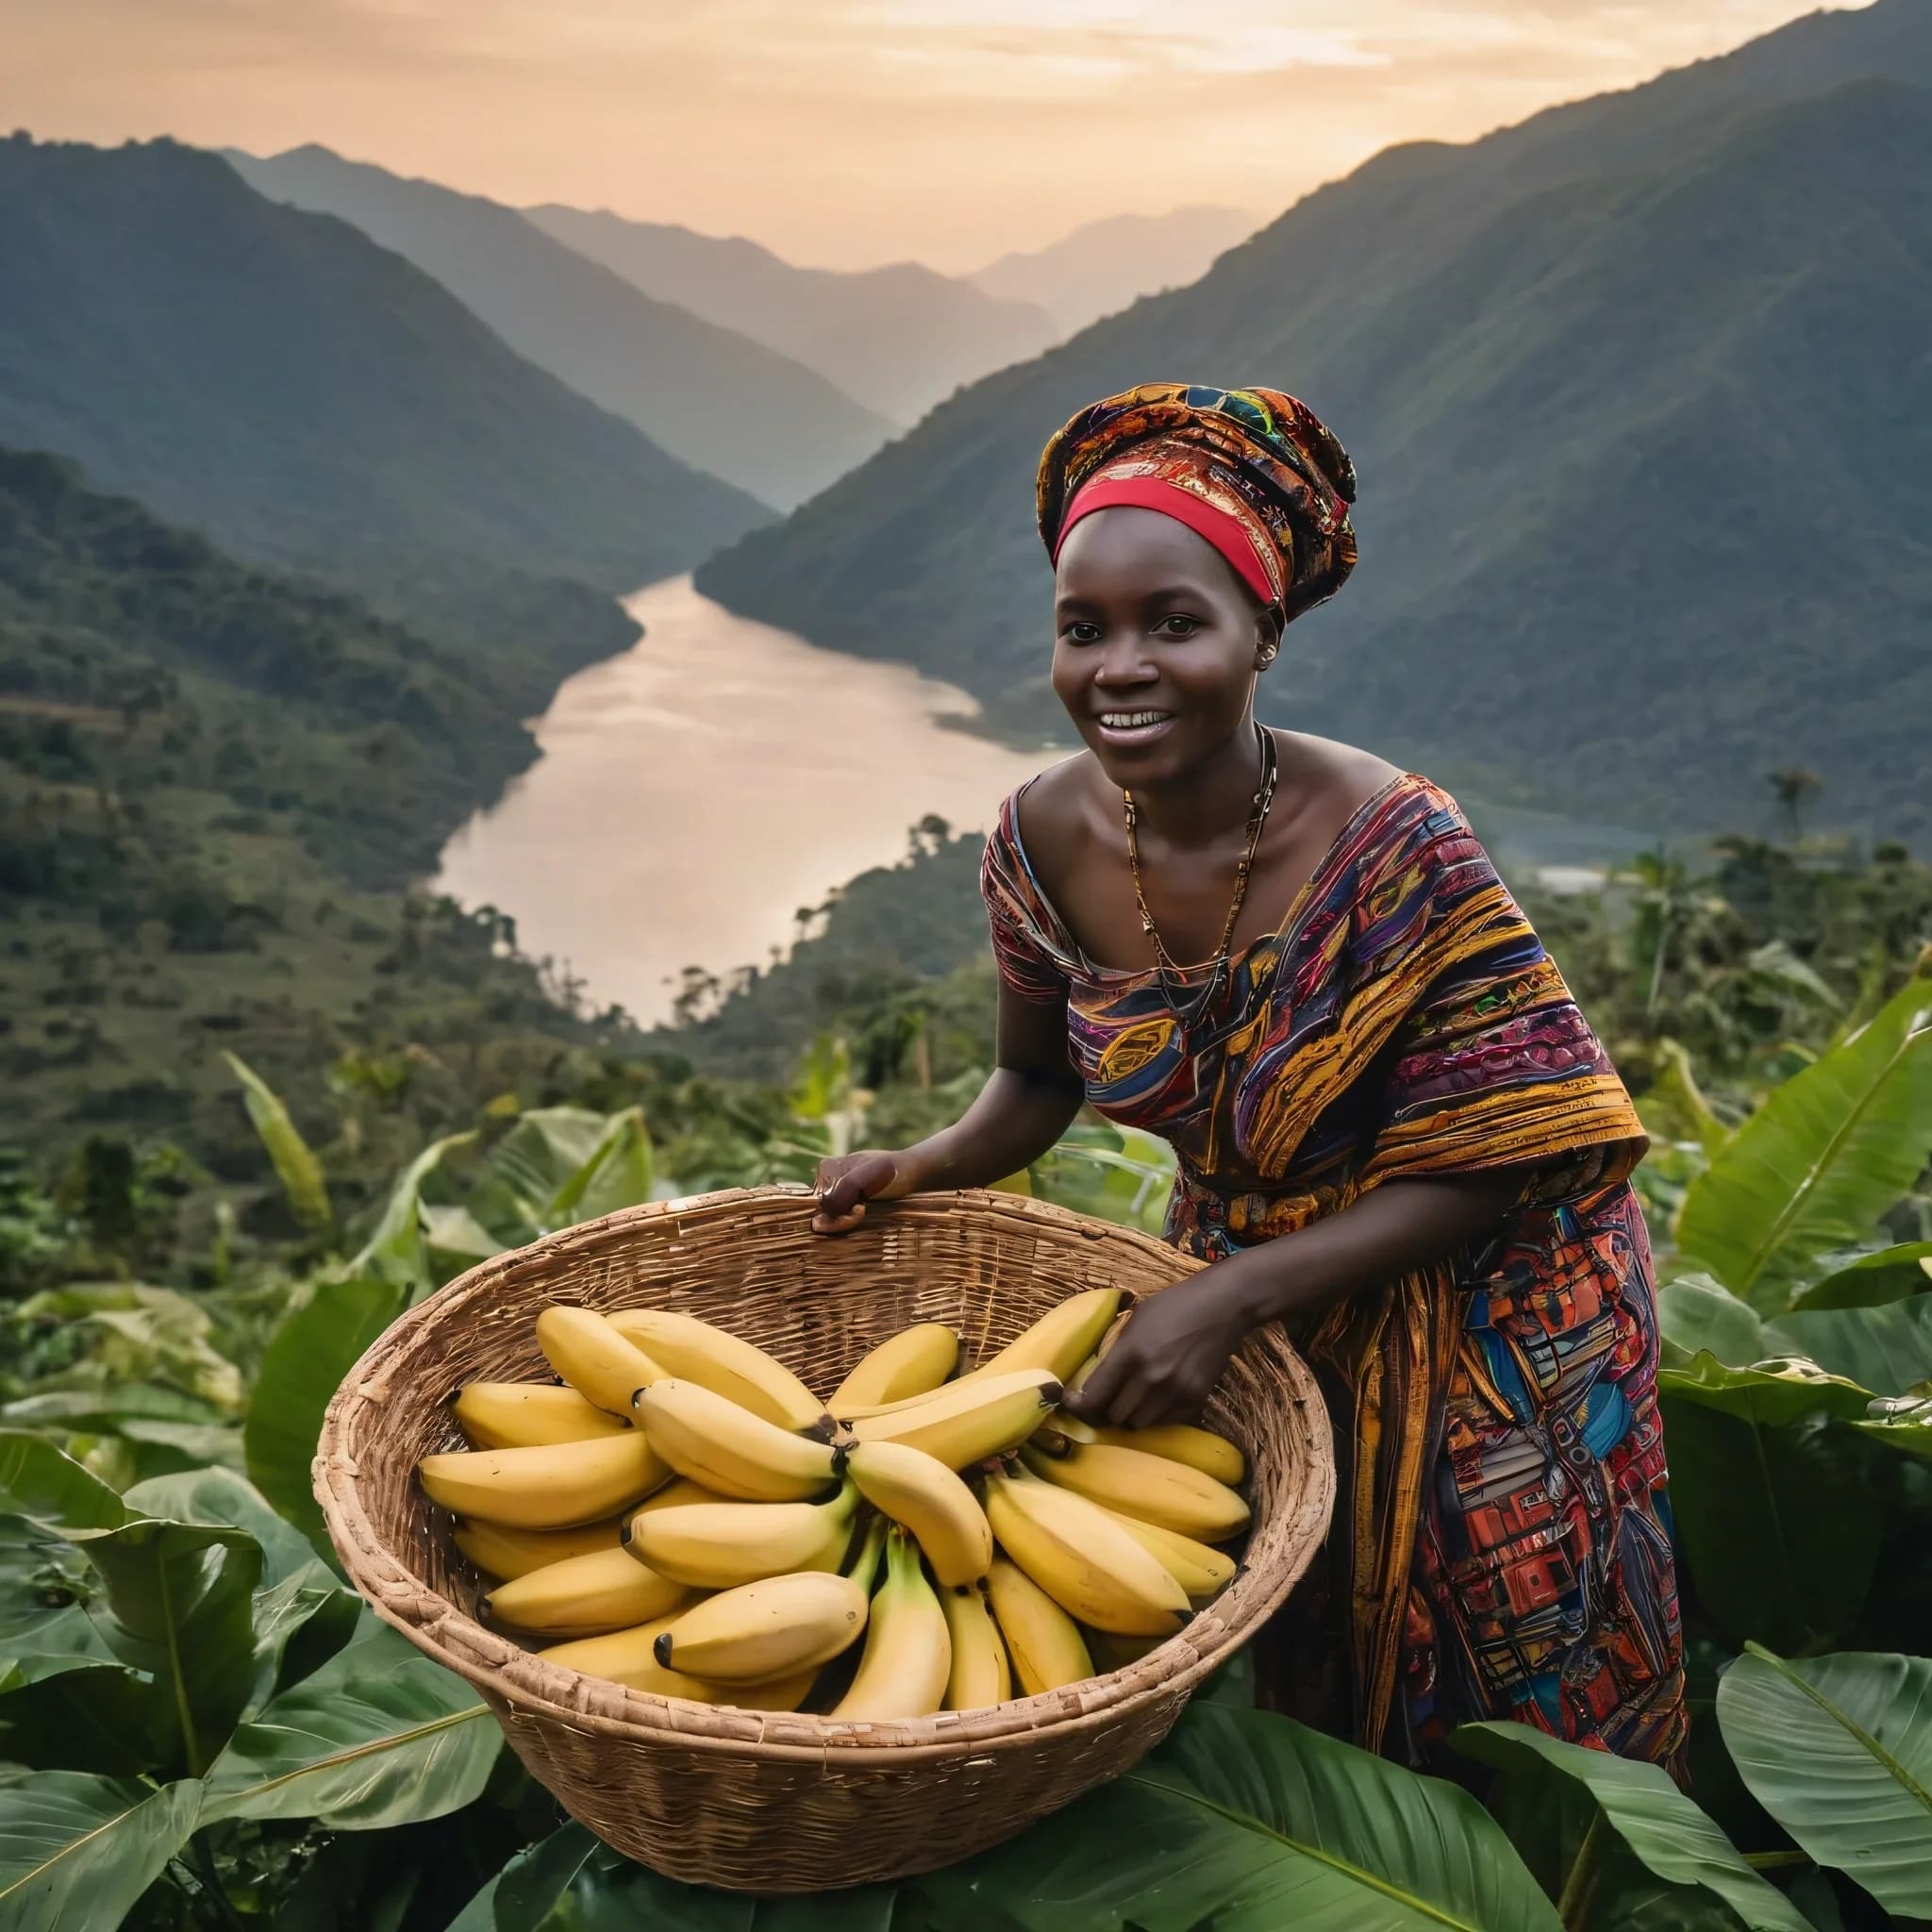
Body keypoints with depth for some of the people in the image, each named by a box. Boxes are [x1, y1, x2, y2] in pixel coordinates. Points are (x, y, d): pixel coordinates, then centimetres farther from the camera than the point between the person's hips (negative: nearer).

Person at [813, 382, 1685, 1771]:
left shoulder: (1395, 851, -29)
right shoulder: (1045, 844, -15)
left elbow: (1481, 1171, -24)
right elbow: (1039, 1081, 3)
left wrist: (1229, 1295, -31)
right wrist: (923, 1171, -16)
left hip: (1460, 1313, -4)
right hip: (1239, 1302, 4)